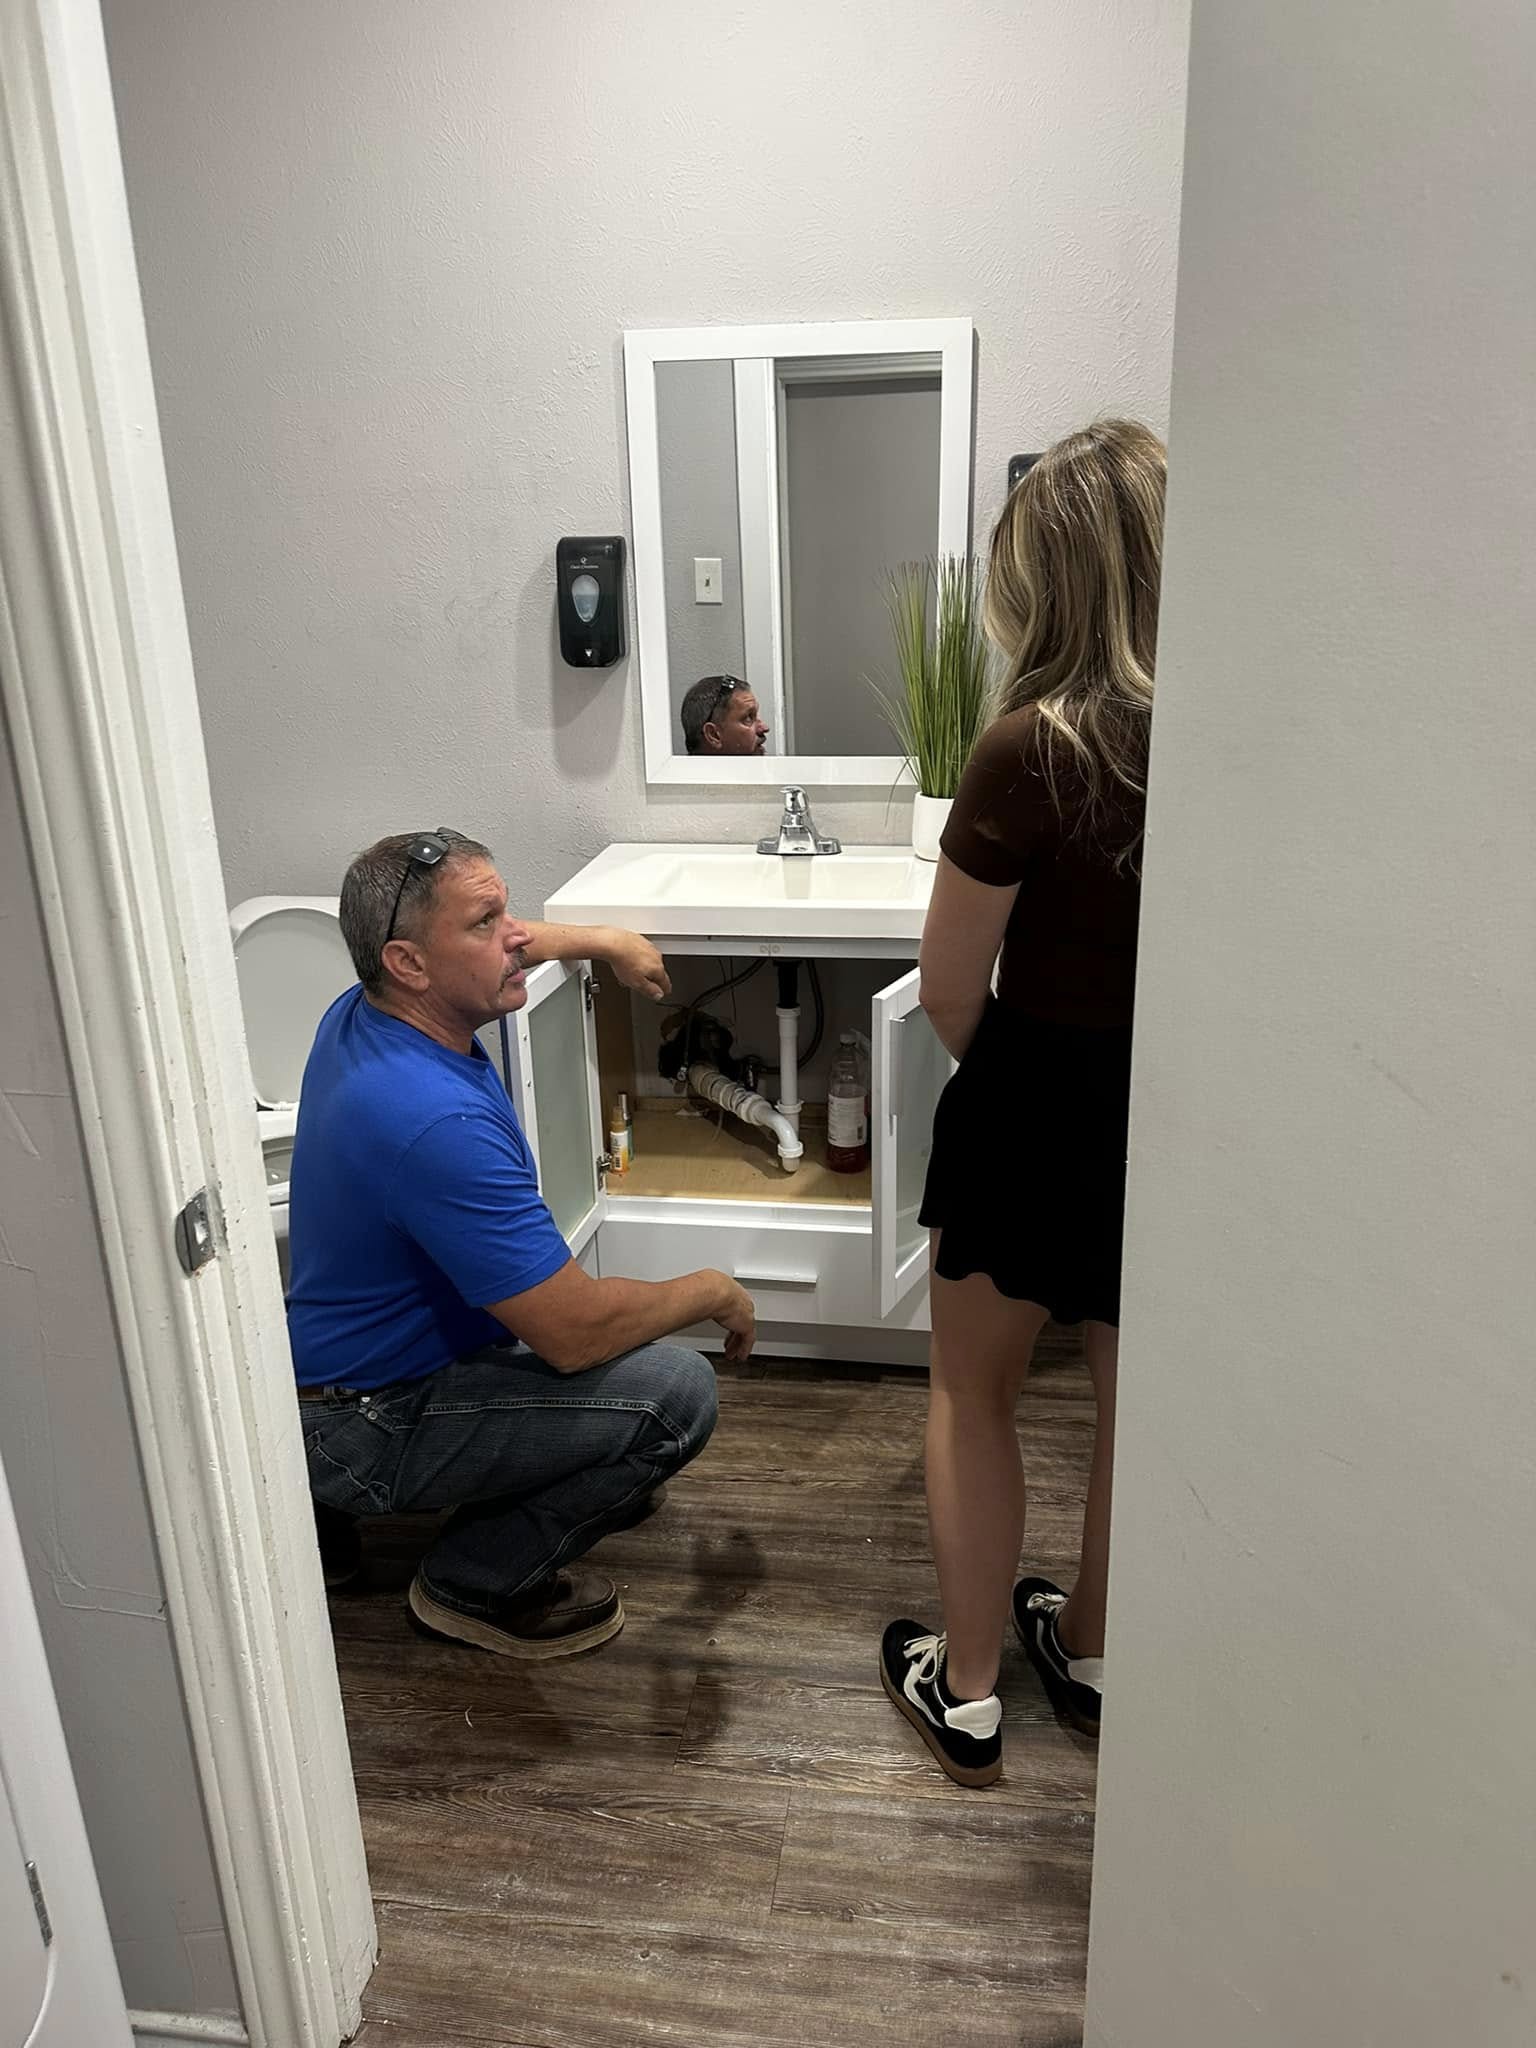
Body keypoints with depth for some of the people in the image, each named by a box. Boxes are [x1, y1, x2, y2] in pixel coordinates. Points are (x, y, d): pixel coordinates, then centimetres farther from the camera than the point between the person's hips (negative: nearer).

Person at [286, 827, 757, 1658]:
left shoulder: (362, 1012, -5)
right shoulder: (435, 1120, -34)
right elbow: (576, 1333, -29)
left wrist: (609, 941, 23)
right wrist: (712, 1293, -13)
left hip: (337, 1348, 10)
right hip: (365, 1427, -9)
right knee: (676, 1393, -19)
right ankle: (479, 1582, 2)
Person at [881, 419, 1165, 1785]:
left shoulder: (1032, 751, -22)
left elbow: (951, 988, -14)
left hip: (1043, 1101, -4)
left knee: (973, 1393, 19)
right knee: (1141, 1401, 22)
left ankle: (967, 1693, 31)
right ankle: (1094, 1653, 44)